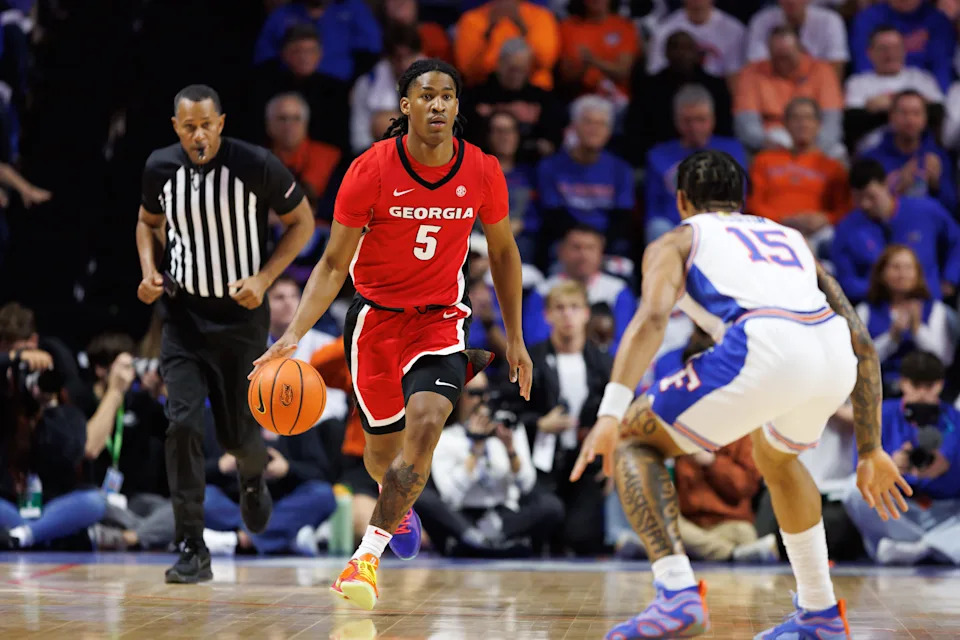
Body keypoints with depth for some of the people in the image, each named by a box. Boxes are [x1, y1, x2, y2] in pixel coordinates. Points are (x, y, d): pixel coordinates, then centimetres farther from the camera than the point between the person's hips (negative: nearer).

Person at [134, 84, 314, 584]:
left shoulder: (257, 166, -15)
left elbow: (302, 222, -3)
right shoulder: (161, 167, -5)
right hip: (184, 314, 2)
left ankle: (253, 477, 47)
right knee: (183, 424, -14)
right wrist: (149, 270, -4)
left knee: (237, 433, 6)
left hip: (240, 314, -2)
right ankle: (192, 551, -10)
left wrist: (264, 278, -14)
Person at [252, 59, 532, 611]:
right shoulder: (371, 171, -16)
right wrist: (294, 334, -23)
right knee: (383, 445, 12)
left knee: (426, 421, -25)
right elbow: (333, 265, -10)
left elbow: (503, 253, 7)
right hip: (377, 316, 0)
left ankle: (369, 552, -19)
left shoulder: (482, 172, -10)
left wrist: (515, 339, 9)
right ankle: (398, 507, 49)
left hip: (441, 317, 0)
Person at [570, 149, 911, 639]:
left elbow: (652, 317, 2)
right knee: (774, 455, 37)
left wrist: (611, 411, -10)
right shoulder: (790, 237, 39)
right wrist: (871, 451, 37)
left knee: (633, 440, 13)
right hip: (834, 353, 5)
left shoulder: (676, 242, 25)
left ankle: (678, 595, -5)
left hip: (764, 350, -5)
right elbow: (863, 344, 33)